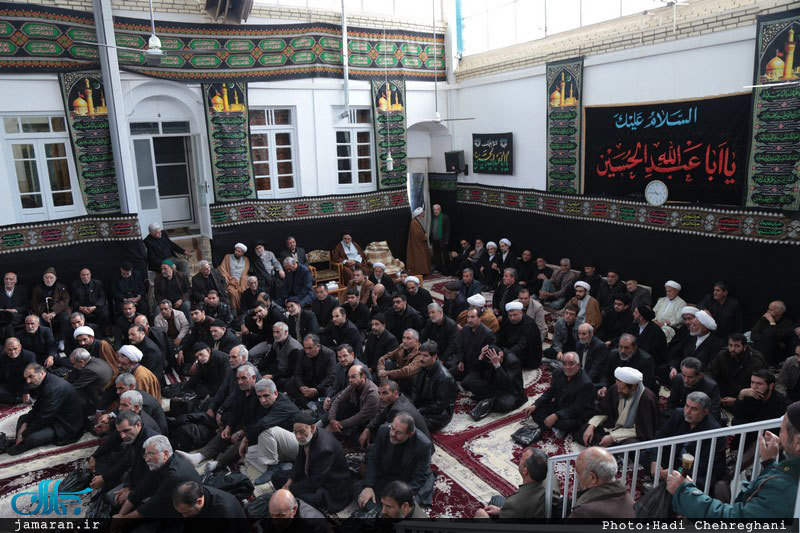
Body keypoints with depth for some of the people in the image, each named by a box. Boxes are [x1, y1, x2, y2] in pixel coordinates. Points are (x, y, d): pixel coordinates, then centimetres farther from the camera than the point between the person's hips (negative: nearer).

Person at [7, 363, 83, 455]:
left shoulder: (56, 388, -30)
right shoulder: (43, 383, 2)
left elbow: (44, 419, -26)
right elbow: (36, 408, 12)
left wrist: (23, 434, -16)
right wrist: (25, 423, -3)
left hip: (66, 427, -11)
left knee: (31, 438, -25)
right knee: (22, 419, 12)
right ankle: (17, 443, 0)